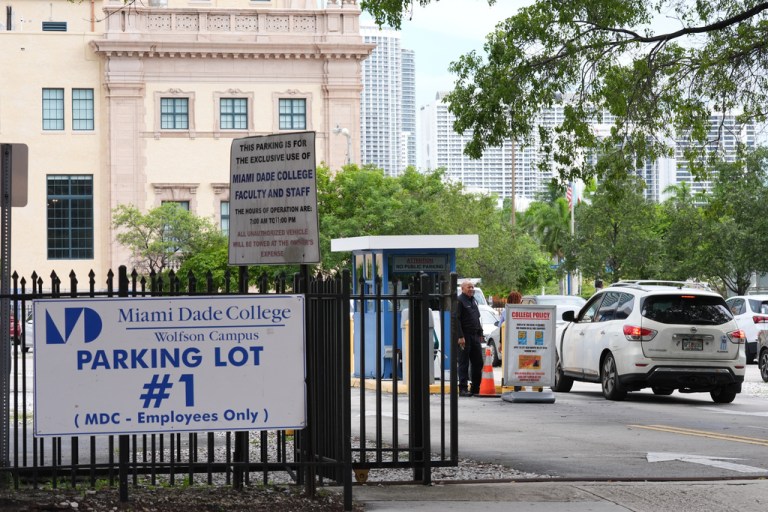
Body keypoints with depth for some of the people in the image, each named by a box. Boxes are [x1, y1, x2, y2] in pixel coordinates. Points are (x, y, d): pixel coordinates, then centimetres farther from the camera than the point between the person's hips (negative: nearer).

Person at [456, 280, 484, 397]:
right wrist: (460, 337, -20)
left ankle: (476, 388, 16)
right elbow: (456, 320, -15)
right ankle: (463, 389, -1)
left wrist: (480, 334, 18)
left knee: (478, 362, 8)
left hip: (475, 336, 8)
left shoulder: (474, 300, 19)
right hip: (465, 337, -8)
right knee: (464, 363, -4)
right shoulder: (459, 300, -8)